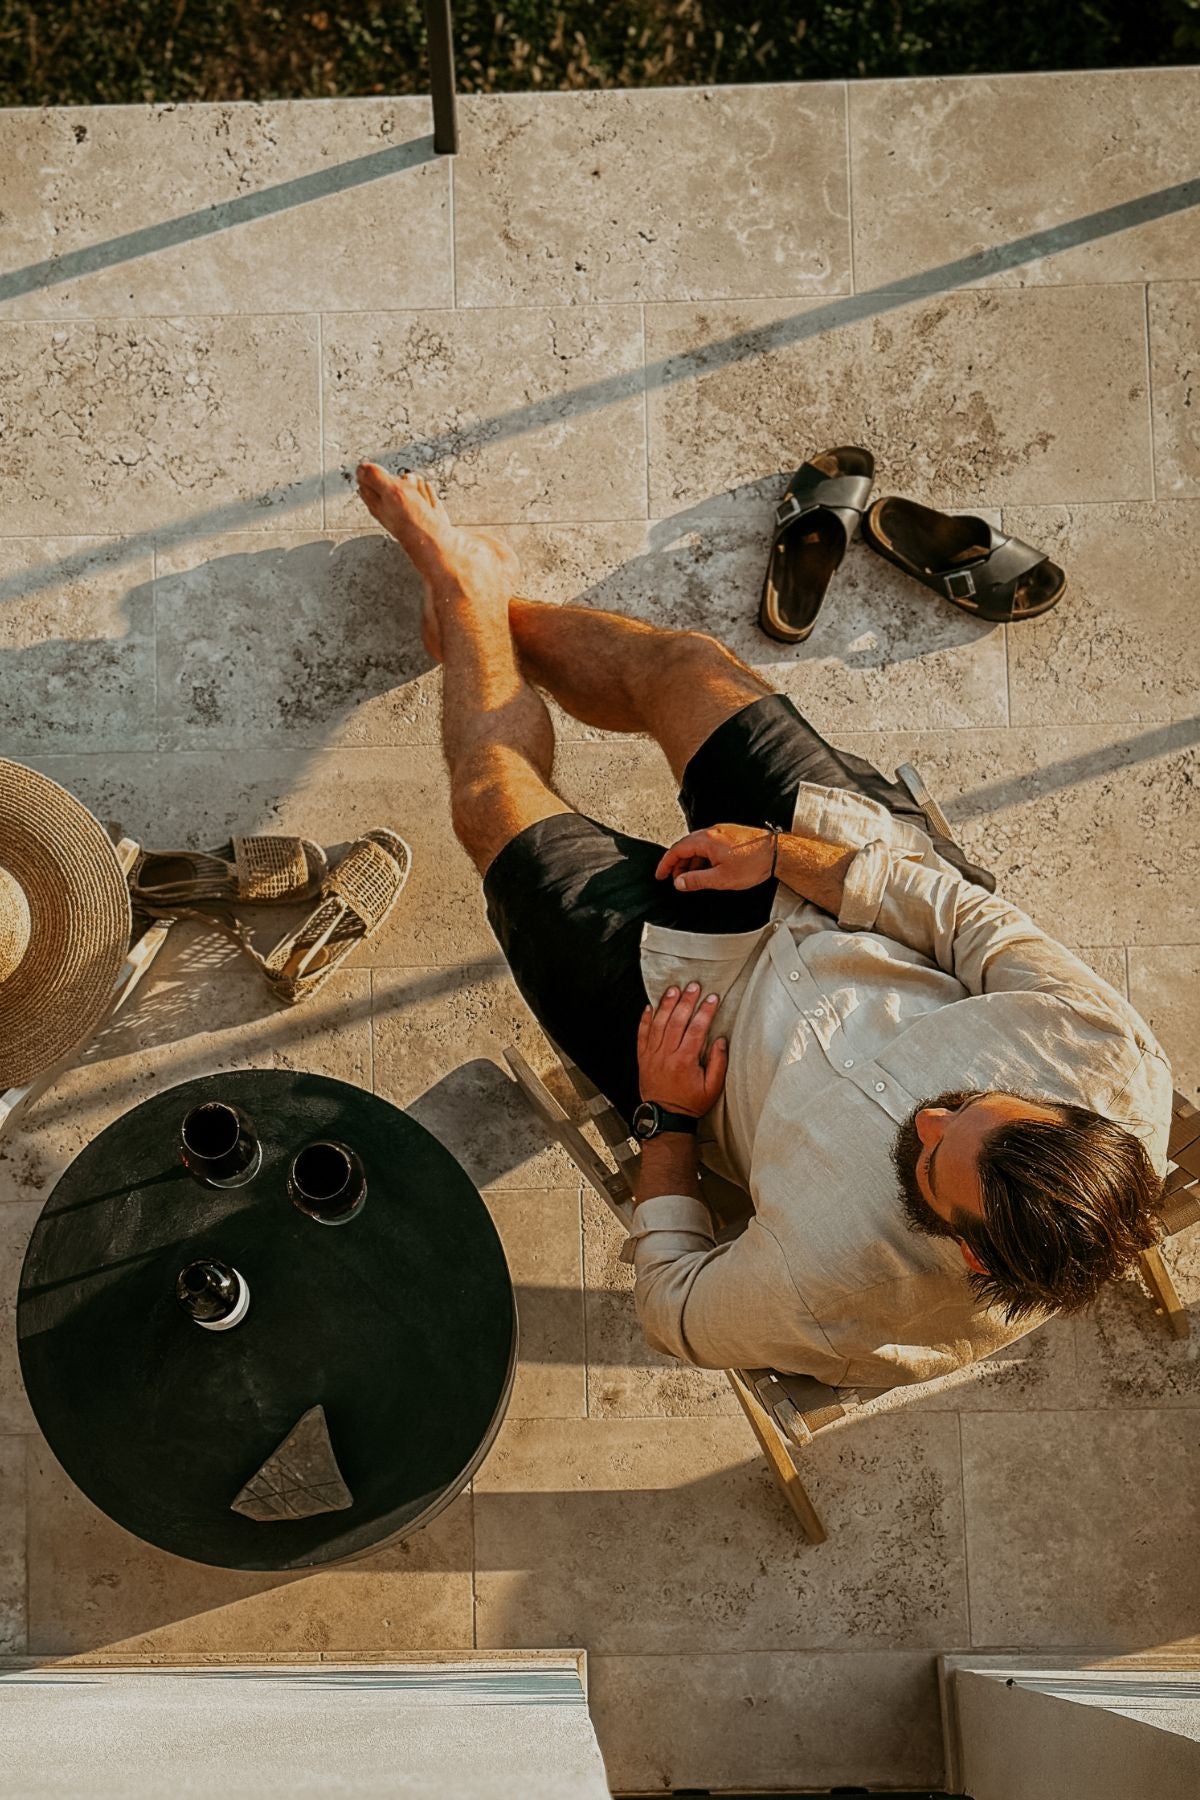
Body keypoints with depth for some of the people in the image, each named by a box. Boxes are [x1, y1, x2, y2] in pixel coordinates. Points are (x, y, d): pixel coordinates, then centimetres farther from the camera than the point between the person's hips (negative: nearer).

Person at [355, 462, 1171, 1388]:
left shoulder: (840, 1293, -40)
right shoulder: (1123, 1067, -33)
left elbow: (677, 1311, -19)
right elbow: (974, 921, -18)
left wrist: (664, 1121, -15)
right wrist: (791, 853, -17)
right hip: (886, 932, 4)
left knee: (495, 791, 6)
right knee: (681, 662, 12)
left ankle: (468, 592, 42)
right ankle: (491, 600, 48)